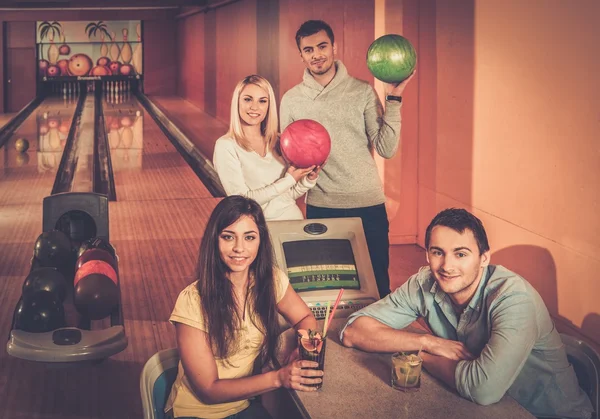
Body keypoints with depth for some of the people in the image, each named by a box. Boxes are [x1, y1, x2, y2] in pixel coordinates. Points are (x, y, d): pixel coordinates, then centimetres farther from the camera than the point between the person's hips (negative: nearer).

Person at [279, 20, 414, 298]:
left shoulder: (362, 92, -2)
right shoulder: (291, 100, 4)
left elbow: (387, 149, -9)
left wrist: (393, 99, -15)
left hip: (368, 205, -1)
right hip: (320, 208, 2)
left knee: (376, 284, 7)